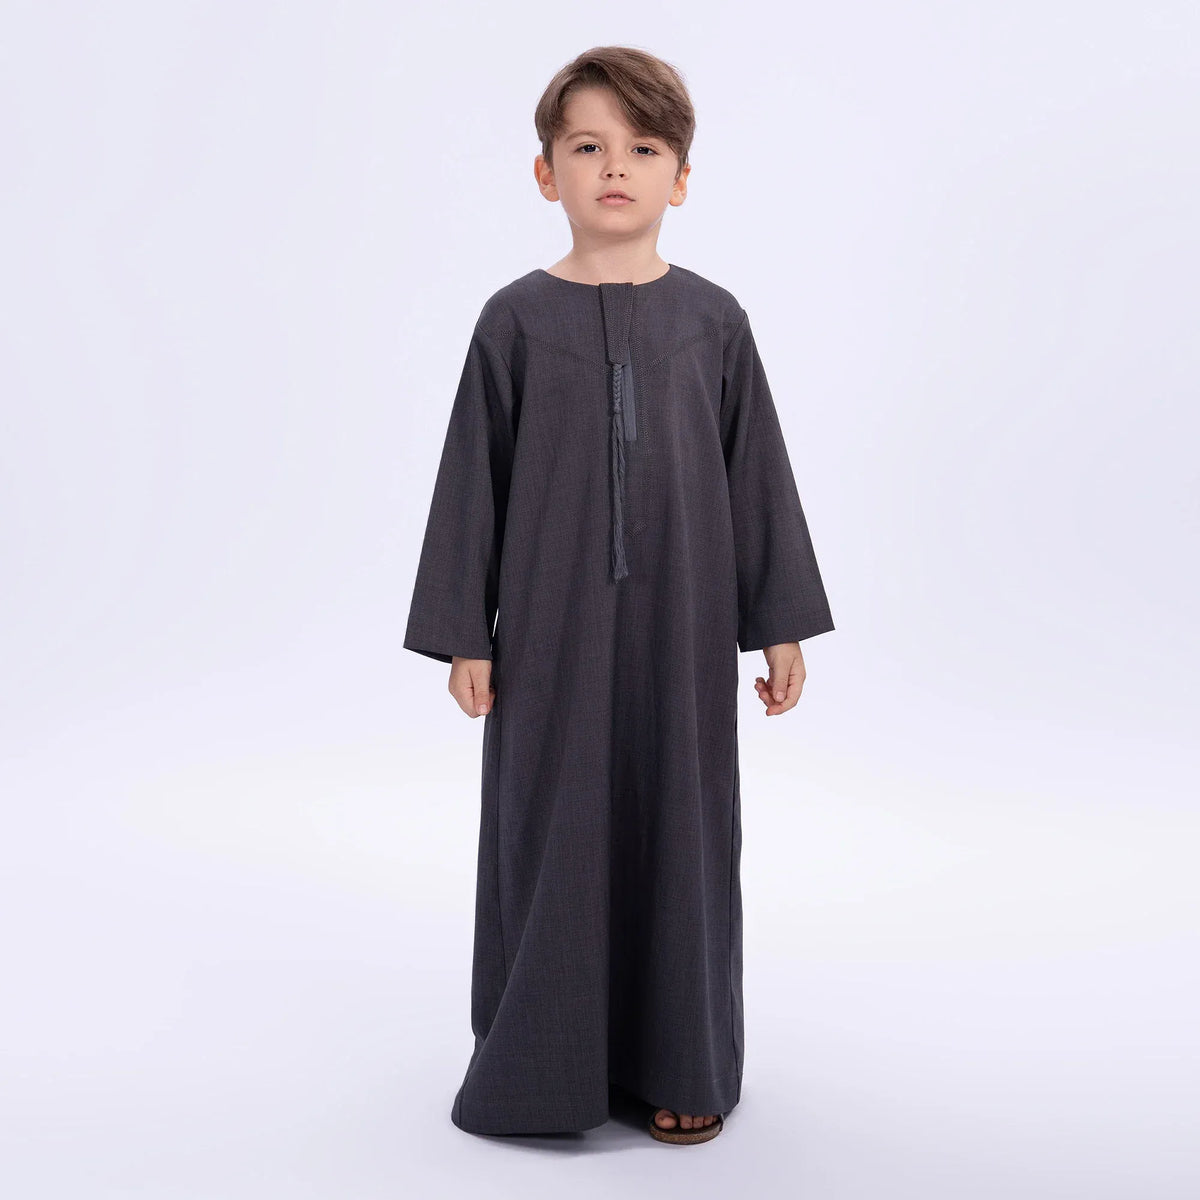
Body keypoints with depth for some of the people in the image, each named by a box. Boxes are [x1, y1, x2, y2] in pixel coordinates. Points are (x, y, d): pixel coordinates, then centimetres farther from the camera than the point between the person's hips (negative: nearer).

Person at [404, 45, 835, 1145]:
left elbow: (758, 473, 5)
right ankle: (545, 1061, 22)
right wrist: (465, 634, -1)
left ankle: (682, 1062, 23)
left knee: (680, 821, 7)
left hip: (682, 621, 1)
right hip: (550, 623, -1)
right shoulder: (516, 320, 0)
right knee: (550, 826, 5)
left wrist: (782, 625, 4)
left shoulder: (712, 319, 2)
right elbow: (475, 479, 1)